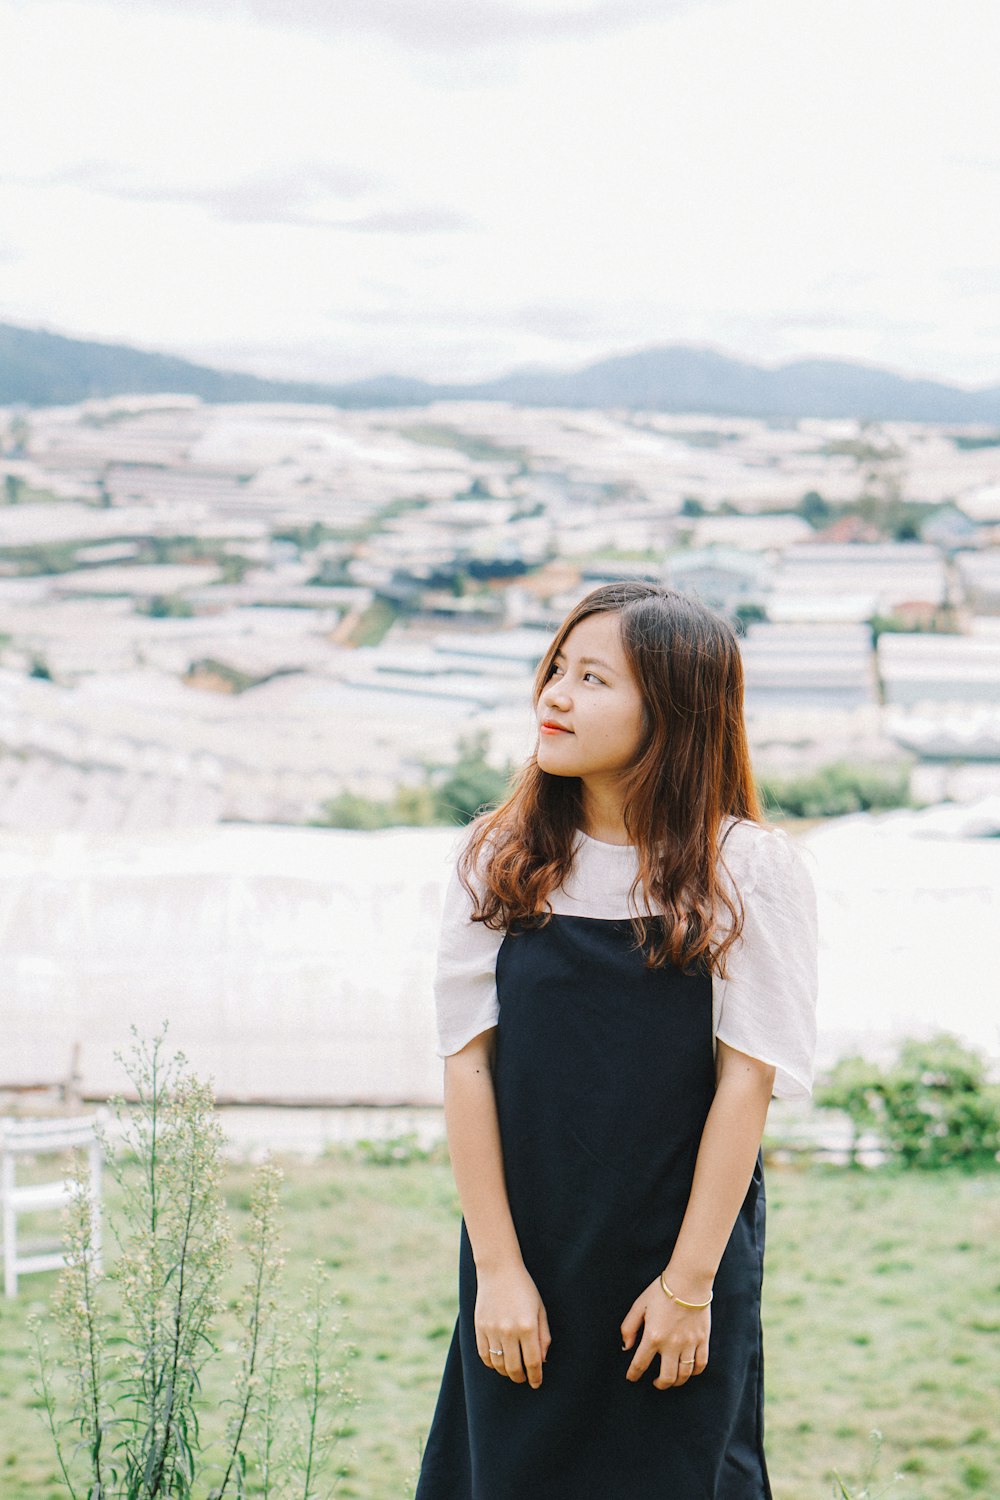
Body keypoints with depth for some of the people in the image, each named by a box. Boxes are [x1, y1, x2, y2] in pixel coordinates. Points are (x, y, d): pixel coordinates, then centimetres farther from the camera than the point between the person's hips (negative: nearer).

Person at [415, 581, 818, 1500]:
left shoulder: (749, 869, -8)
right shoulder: (501, 859, -2)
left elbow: (747, 1081, -9)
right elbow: (468, 1063, -3)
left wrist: (690, 1283, -10)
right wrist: (496, 1268, -7)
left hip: (683, 1259, -2)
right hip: (526, 1261, 2)